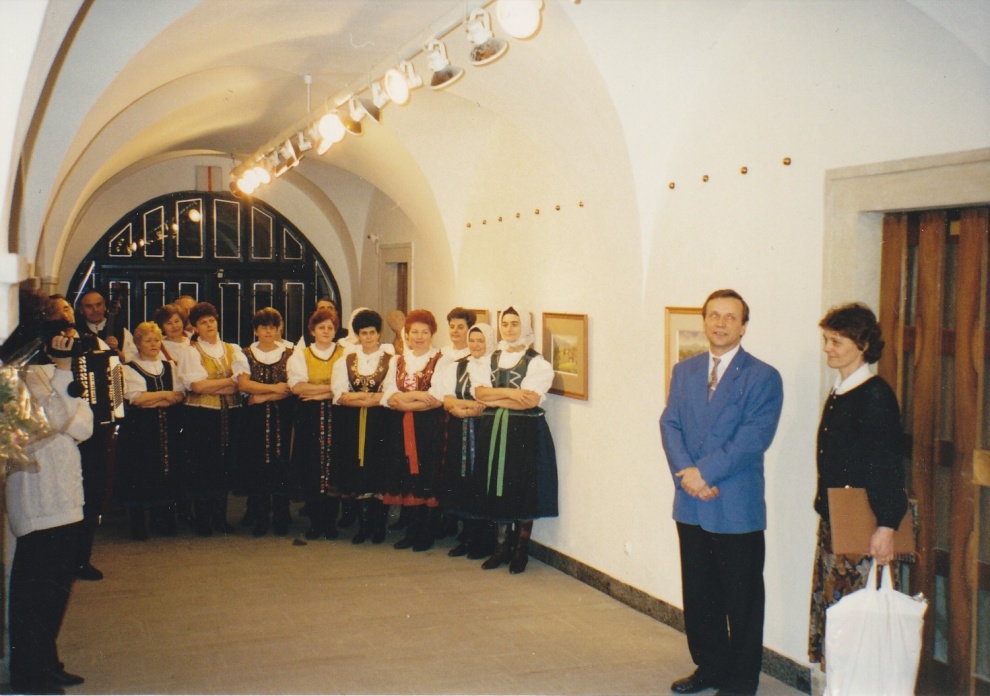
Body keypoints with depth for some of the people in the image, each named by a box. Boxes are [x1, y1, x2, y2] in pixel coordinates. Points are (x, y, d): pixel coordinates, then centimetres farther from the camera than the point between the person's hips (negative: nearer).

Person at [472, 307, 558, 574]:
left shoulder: (537, 362, -3)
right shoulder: (491, 359, 12)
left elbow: (529, 400, -15)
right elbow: (479, 392, 0)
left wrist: (494, 399, -8)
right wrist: (509, 393, -15)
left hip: (525, 431, -4)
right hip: (494, 430, 4)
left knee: (523, 488, -1)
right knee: (497, 485, 5)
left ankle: (522, 548, 10)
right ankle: (503, 544, 17)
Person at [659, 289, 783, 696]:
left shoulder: (763, 378, -5)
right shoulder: (684, 371, 11)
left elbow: (753, 438, -15)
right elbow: (670, 425, 3)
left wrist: (705, 471, -19)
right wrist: (685, 475, -13)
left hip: (738, 507, -5)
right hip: (691, 505, 5)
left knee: (741, 598, 5)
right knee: (698, 593, 14)